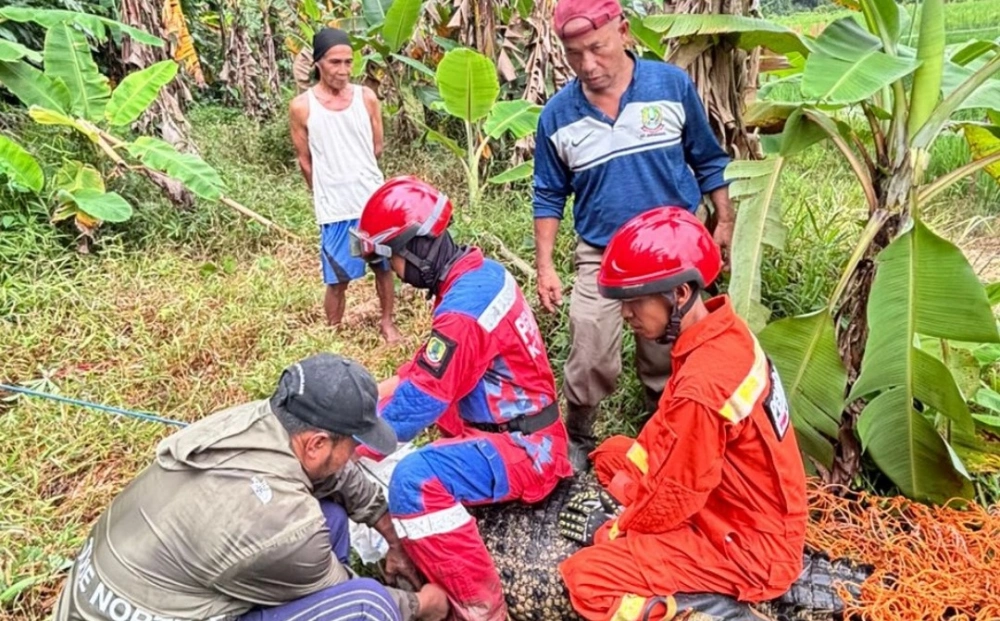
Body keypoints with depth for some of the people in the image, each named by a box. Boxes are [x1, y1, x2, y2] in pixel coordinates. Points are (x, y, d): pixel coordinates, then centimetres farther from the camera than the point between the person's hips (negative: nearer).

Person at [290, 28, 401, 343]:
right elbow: (306, 162, 2)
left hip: (375, 201, 3)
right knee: (338, 279, 6)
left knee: (383, 266, 15)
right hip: (335, 208, -2)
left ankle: (387, 322, 36)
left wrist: (355, 173, 12)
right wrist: (329, 191, 10)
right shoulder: (302, 106, -7)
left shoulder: (367, 98, -1)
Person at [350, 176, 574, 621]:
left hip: (525, 448, -11)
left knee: (414, 481, -31)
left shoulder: (463, 308, -26)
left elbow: (418, 404, -25)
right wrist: (375, 392, 7)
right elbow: (435, 368, 13)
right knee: (401, 394, 17)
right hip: (511, 423, 11)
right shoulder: (480, 271, 3)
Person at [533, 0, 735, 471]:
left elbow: (707, 161, 3)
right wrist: (545, 265, -2)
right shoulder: (557, 115, -7)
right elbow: (549, 195, 2)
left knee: (667, 360, 14)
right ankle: (576, 440, 23)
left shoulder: (672, 85, -8)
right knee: (590, 363, -4)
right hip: (600, 257, 0)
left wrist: (724, 222, 3)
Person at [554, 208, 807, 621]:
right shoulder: (725, 333, -5)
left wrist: (610, 525, -3)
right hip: (742, 508, 9)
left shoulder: (701, 385, -32)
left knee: (584, 578, -15)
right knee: (613, 453, 14)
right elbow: (667, 433, 7)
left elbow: (672, 501, -20)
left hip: (750, 547, -9)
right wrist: (619, 494, 6)